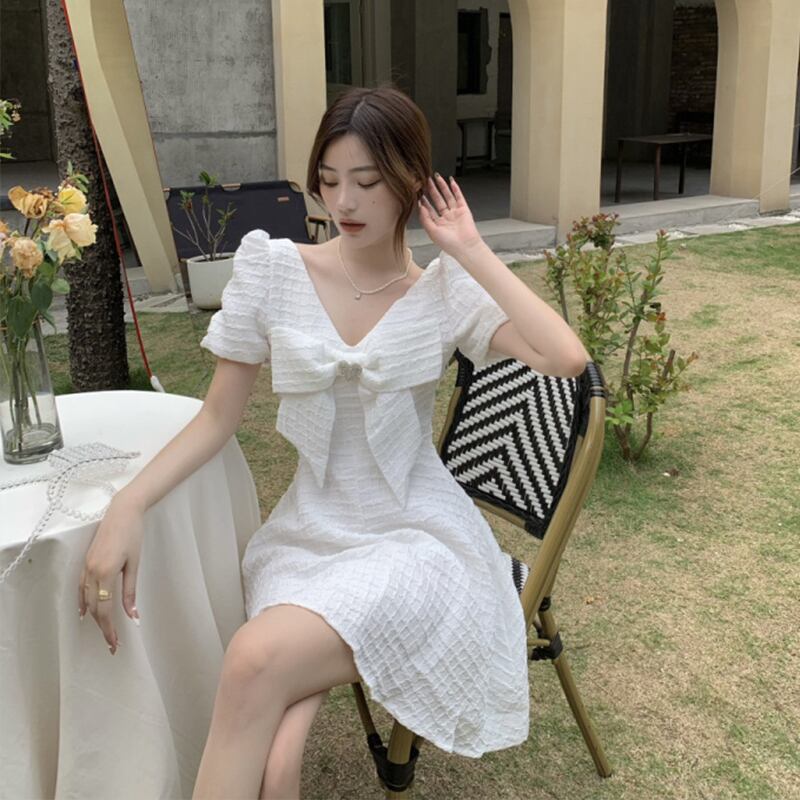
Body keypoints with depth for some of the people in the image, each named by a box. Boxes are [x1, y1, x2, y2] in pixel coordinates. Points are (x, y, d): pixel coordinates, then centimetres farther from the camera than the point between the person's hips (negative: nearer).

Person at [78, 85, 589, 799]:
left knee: (256, 659, -29)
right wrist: (128, 506, -11)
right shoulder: (272, 268, 1)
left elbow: (566, 358, -18)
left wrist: (471, 252, -12)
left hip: (414, 536, -1)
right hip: (307, 535, 2)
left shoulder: (447, 291, -2)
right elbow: (217, 418, 4)